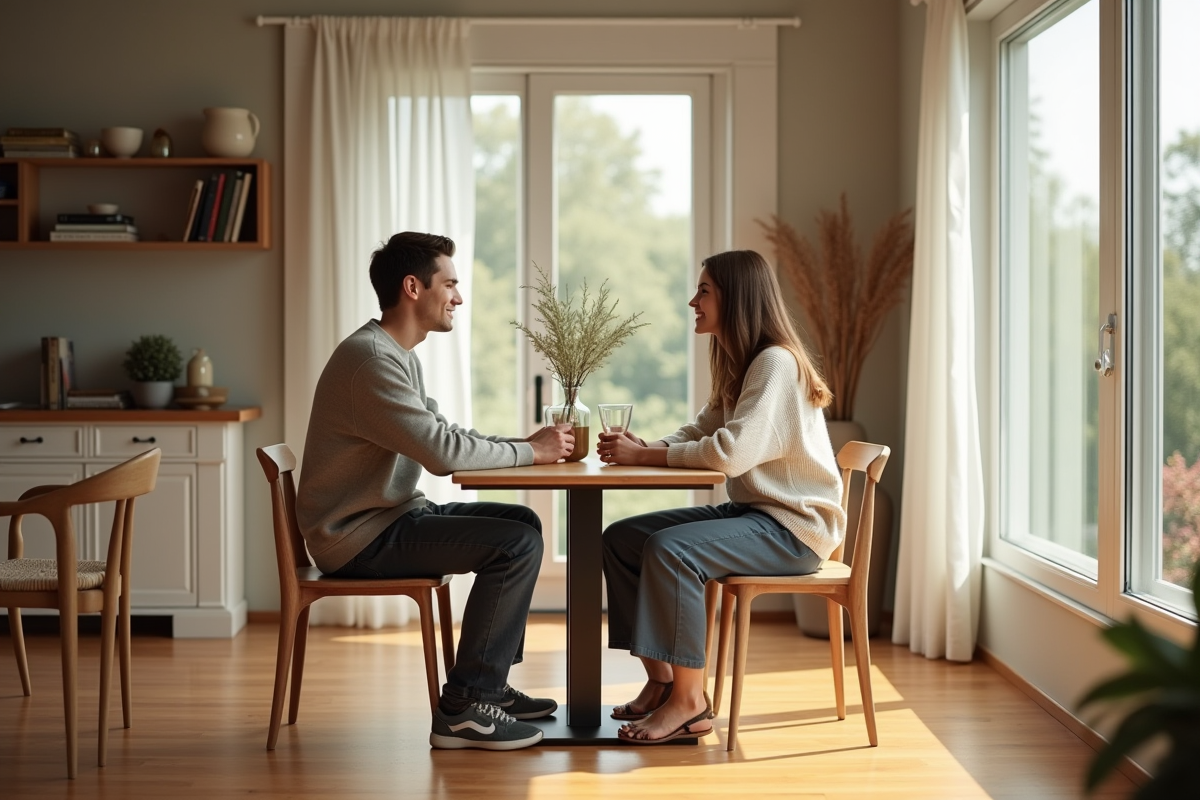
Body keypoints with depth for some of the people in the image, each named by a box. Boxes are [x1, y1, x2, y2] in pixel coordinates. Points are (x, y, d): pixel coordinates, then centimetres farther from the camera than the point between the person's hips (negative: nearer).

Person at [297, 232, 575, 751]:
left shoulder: (397, 354, 15)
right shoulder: (371, 358, -20)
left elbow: (440, 435, 17)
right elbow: (442, 452, -26)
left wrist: (523, 443, 3)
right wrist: (529, 452, -13)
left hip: (392, 516, 11)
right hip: (359, 537, -11)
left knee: (521, 523, 15)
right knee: (516, 544, -18)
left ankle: (489, 684, 18)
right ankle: (463, 709, -13)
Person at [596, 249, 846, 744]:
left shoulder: (776, 363, -18)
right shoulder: (737, 365, 15)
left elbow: (731, 452, -28)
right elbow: (698, 434, 11)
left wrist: (642, 455, -21)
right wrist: (640, 448, -10)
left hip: (796, 527, -10)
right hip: (752, 511, 10)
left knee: (669, 549, -29)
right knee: (621, 537, 1)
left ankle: (689, 699, -18)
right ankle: (660, 679, 4)